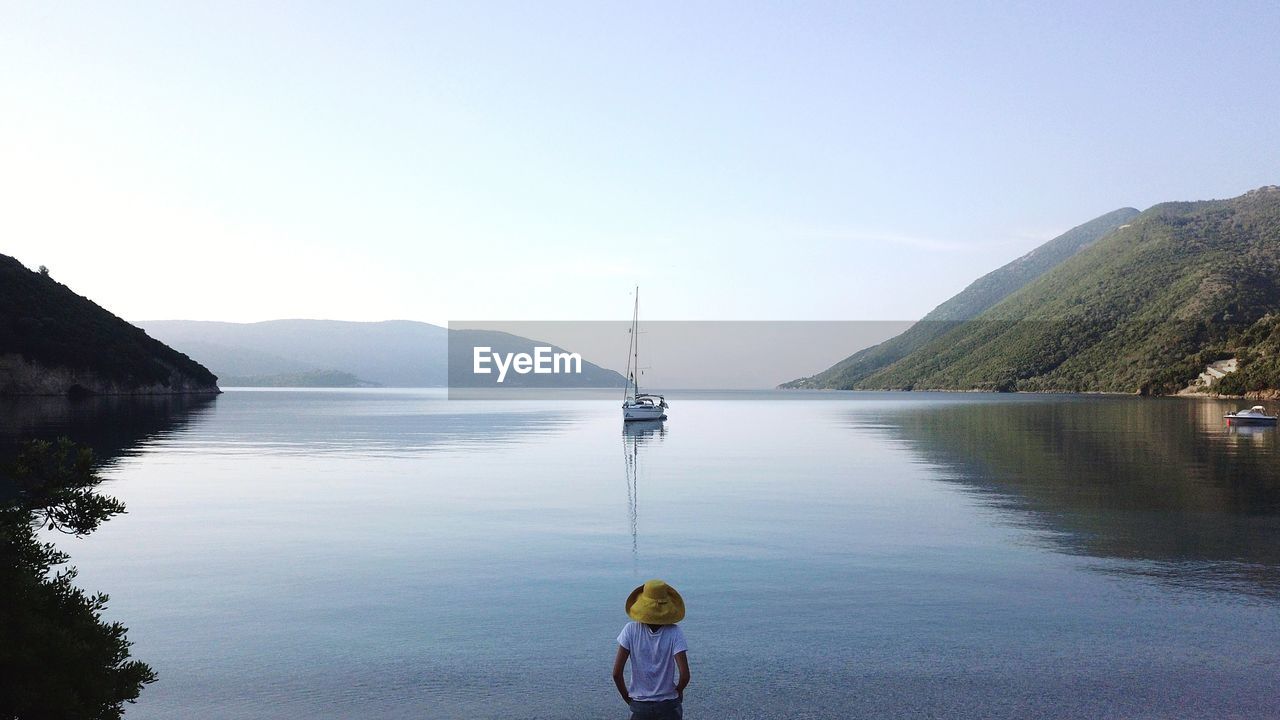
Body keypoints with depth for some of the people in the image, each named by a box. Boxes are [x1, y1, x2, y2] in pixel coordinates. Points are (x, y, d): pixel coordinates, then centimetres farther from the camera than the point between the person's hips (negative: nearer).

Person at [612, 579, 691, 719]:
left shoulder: (631, 630, -10)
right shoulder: (674, 632, -12)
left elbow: (616, 673, -11)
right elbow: (685, 675, -19)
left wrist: (627, 698, 3)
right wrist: (678, 692, 1)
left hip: (639, 706, 1)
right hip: (669, 706, 0)